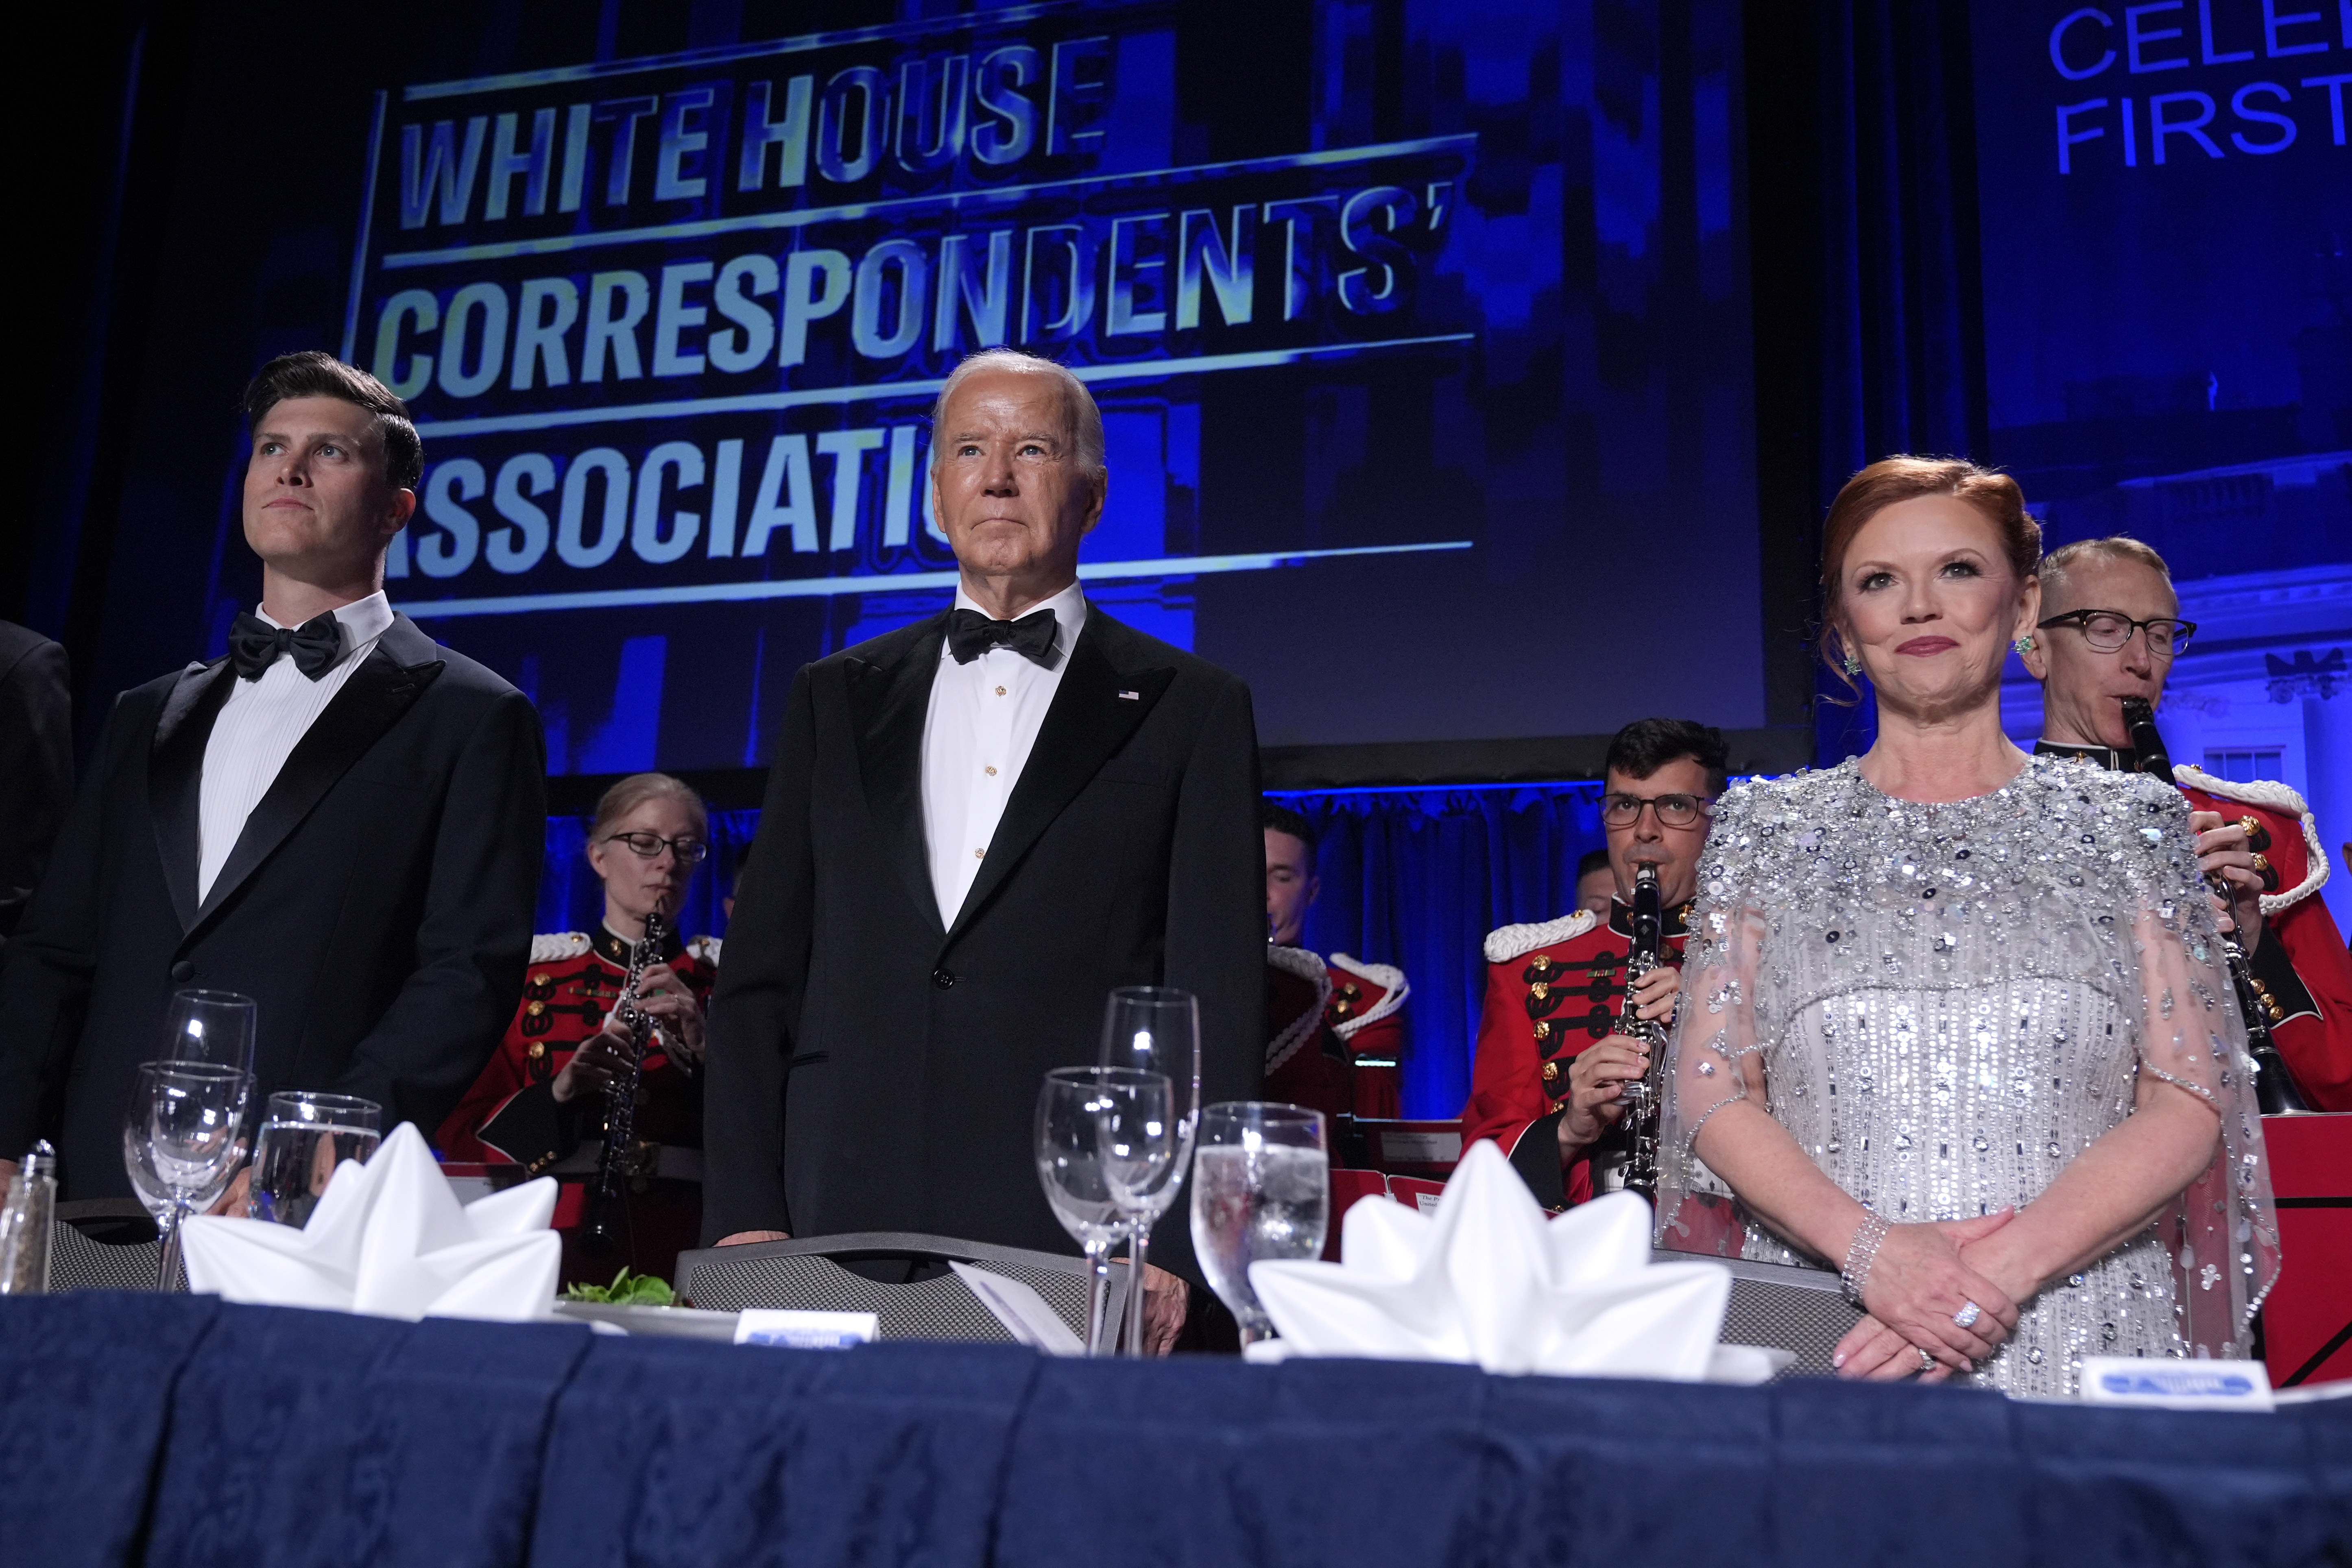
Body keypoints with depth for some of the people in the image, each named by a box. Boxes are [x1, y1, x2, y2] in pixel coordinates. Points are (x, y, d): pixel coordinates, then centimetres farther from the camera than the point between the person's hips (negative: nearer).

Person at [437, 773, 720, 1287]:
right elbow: (459, 1131, 9)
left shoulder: (721, 979, 14)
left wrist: (704, 1047, -10)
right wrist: (555, 1094, -8)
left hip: (680, 1245, 0)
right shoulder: (534, 971, 14)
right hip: (556, 1238, 0)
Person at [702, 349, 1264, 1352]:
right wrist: (743, 1216, 2)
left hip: (1077, 1242, -2)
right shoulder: (834, 699, 16)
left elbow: (1217, 999, 1)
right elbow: (759, 976, 12)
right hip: (837, 1229, 3)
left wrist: (1175, 1247, -8)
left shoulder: (1191, 710, 7)